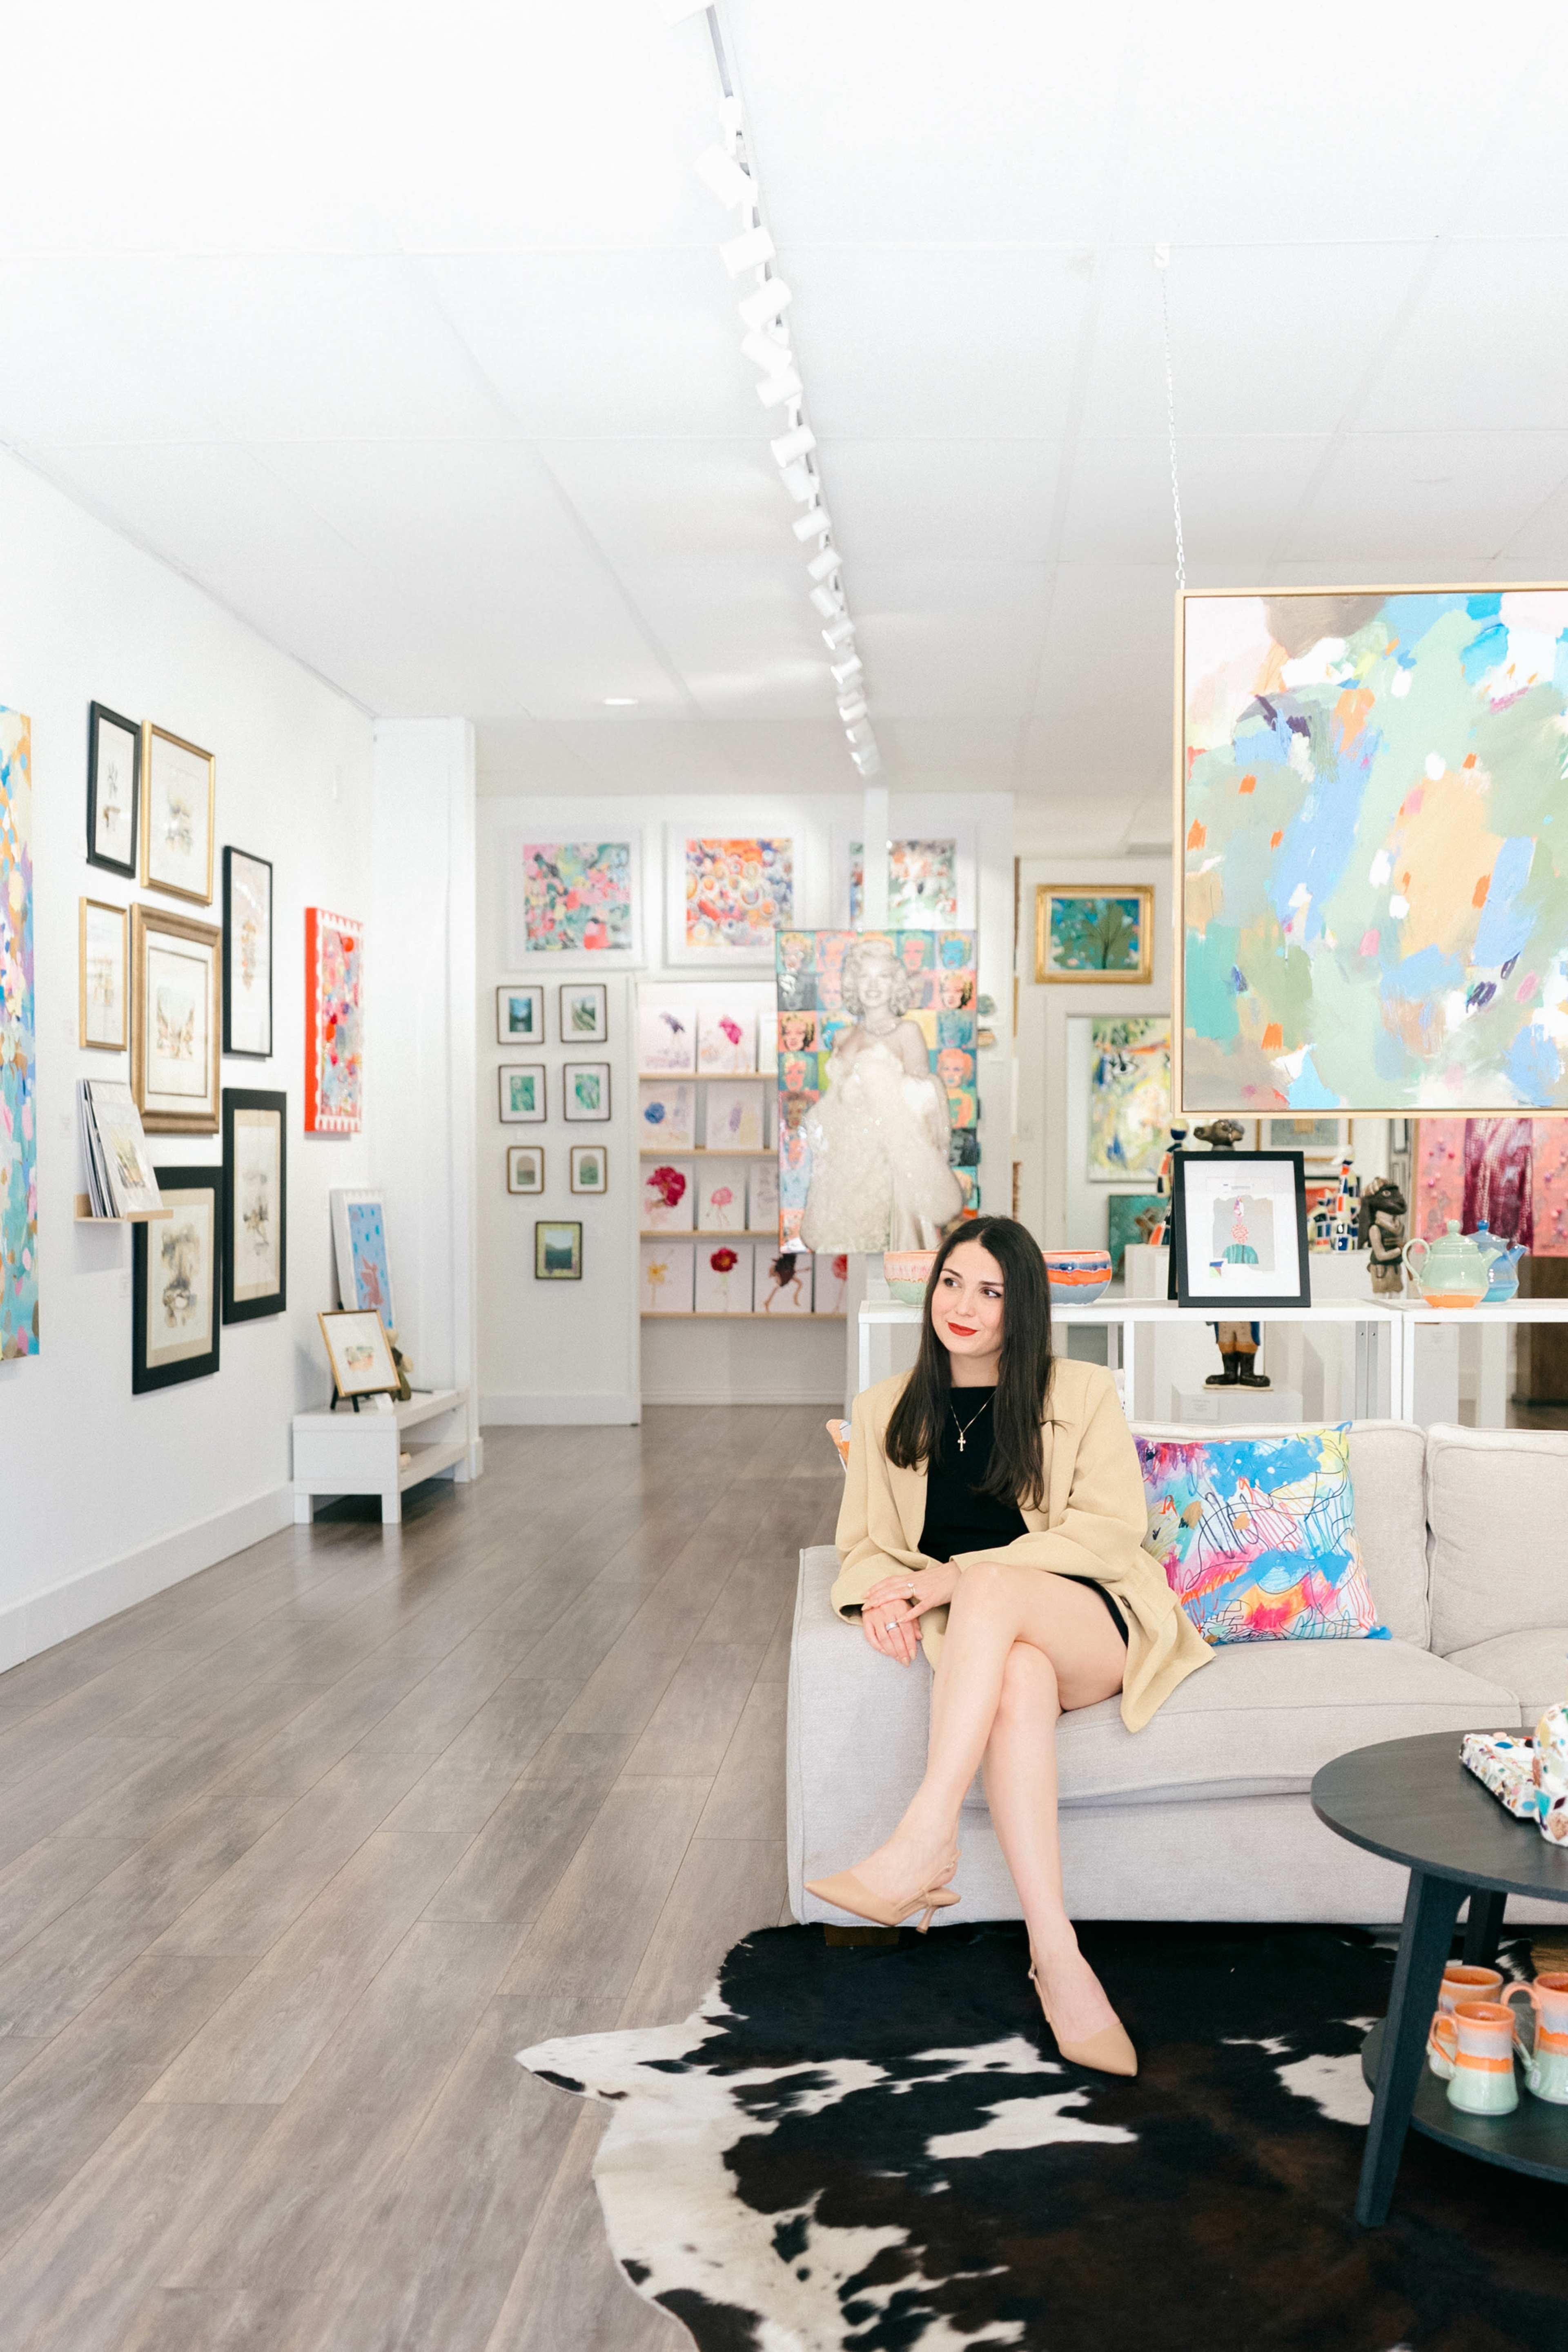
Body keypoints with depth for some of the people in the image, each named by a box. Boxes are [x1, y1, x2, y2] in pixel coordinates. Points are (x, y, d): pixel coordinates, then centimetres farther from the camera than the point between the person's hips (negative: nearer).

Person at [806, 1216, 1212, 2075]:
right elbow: (862, 1543, 14)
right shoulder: (886, 1409, 16)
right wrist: (880, 1594, -13)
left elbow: (1112, 1530, -5)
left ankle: (924, 1841, -41)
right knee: (1021, 1677, -37)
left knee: (992, 1591, -36)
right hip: (982, 1644, 1)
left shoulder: (1081, 1394, 7)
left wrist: (954, 1577, -14)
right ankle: (1055, 1953, -42)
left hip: (1093, 1624, -1)